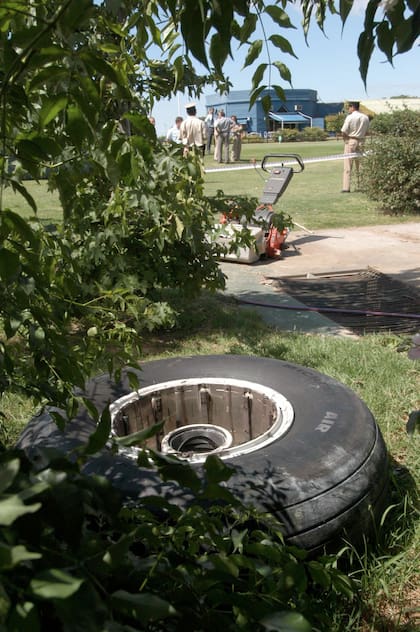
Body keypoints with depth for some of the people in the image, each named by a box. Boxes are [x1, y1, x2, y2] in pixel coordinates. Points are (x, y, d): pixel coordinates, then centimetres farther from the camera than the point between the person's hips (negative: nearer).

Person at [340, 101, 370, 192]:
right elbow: (366, 132, 10)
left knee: (347, 166, -4)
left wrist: (345, 139, 5)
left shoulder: (350, 117, -10)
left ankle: (346, 187, -9)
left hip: (350, 141, -5)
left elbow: (344, 132, -11)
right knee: (360, 165, 12)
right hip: (361, 141, 5)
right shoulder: (366, 117, 7)